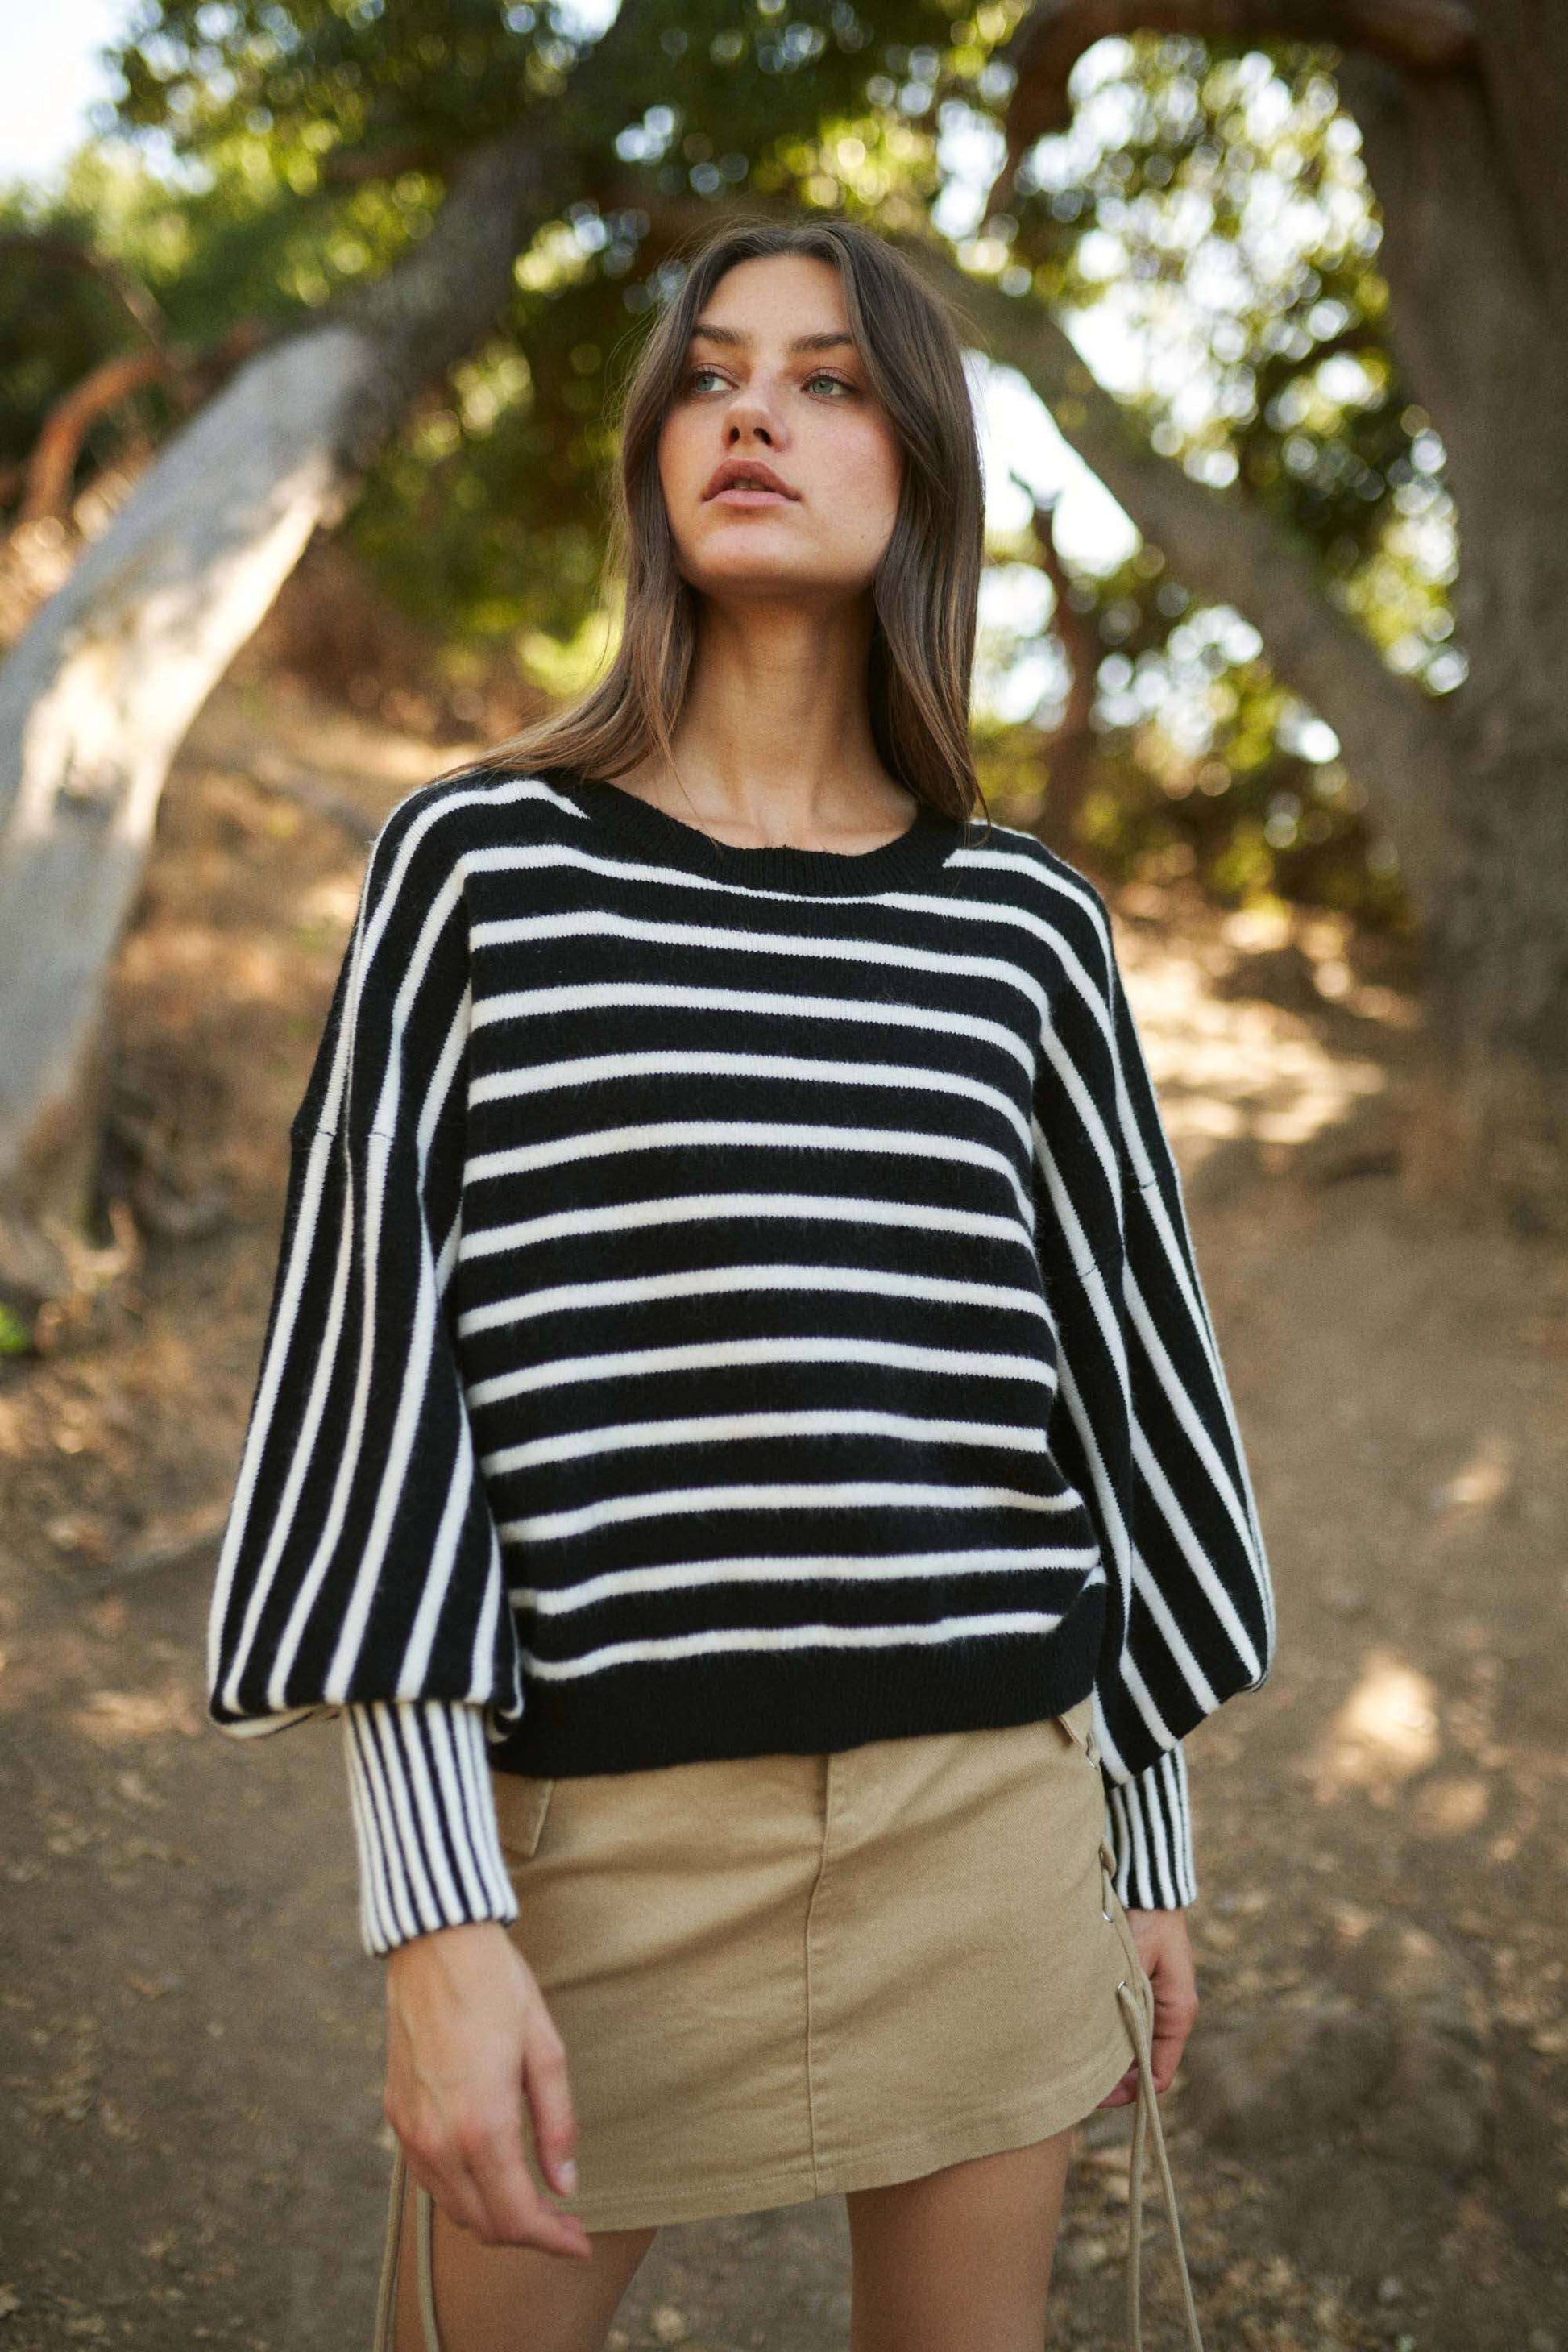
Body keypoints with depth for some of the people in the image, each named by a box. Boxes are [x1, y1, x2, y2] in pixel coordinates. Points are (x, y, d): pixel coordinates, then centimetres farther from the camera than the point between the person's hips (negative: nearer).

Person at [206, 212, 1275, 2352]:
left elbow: (1110, 1358, 9)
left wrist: (1151, 1849, 12)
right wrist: (435, 1917, -13)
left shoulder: (1022, 920, 4)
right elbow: (379, 1348, -7)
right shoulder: (487, 861, -2)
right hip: (600, 1825, -2)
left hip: (992, 1816, 3)